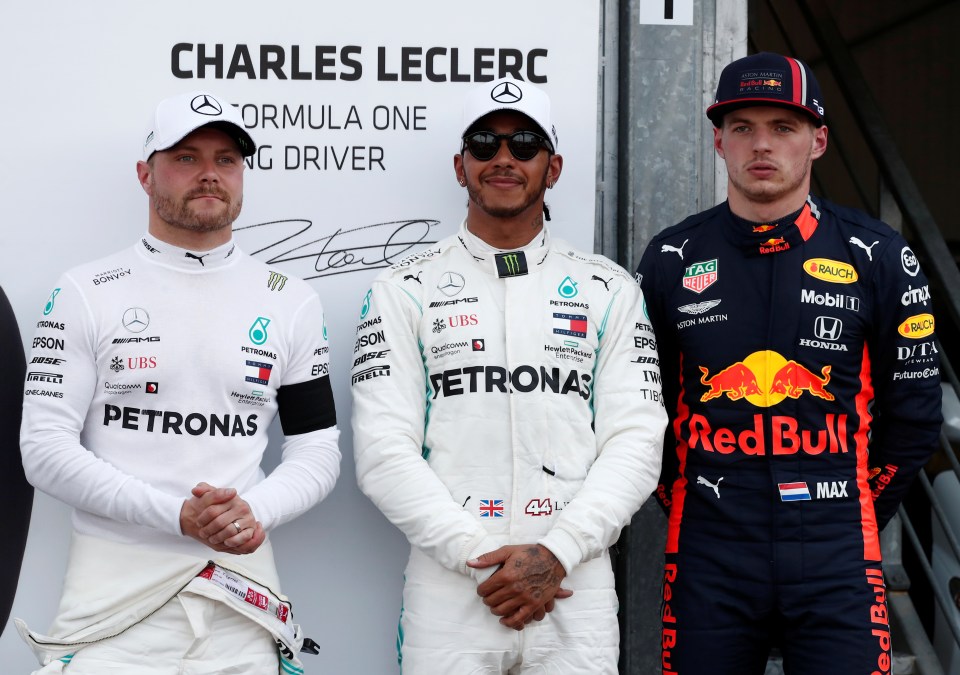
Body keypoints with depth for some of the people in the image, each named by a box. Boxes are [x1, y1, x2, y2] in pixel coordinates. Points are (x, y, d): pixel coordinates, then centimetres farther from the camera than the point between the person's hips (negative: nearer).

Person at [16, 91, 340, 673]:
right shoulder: (86, 294, 0)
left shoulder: (293, 303, 7)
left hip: (240, 589, 2)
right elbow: (45, 449, -6)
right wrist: (178, 515, -17)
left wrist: (254, 512, -13)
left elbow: (318, 451, 8)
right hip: (112, 586, -2)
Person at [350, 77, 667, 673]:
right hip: (449, 590, -1)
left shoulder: (610, 290, 8)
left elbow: (634, 443, 0)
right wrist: (478, 556, -14)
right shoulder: (405, 290, 5)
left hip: (574, 586, 1)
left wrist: (554, 554, -13)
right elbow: (385, 451, -4)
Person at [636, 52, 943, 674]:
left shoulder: (878, 257, 2)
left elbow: (914, 416, 7)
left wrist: (855, 516, 7)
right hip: (708, 560, 1)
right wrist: (687, 502, 7)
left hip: (837, 566, -1)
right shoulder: (671, 261, 4)